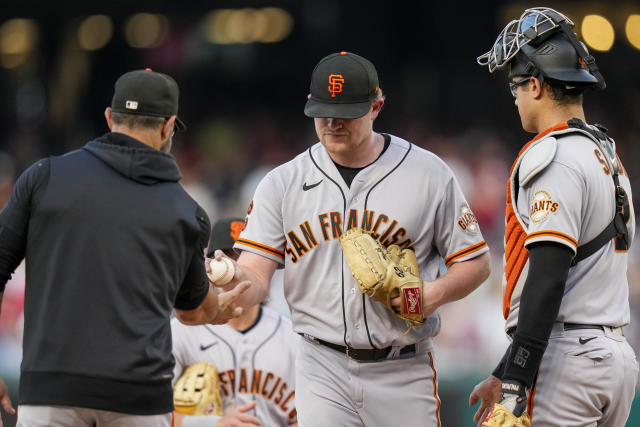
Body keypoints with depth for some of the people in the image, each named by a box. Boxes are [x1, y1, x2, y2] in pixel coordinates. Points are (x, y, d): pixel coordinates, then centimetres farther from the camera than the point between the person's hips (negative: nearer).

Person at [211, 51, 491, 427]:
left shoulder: (428, 174, 0)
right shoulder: (283, 184, 4)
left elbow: (476, 262, 4)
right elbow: (256, 279, -3)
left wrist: (434, 293, -16)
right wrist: (234, 282, -27)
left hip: (403, 371, -1)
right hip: (322, 368, 1)